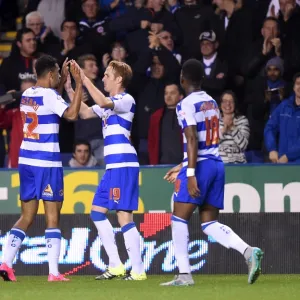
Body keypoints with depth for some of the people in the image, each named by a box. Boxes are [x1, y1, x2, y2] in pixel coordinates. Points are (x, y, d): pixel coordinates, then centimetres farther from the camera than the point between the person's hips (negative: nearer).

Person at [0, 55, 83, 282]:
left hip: (26, 161, 7)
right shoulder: (49, 95, -12)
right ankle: (54, 272, -6)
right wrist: (79, 84, -19)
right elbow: (71, 114, -25)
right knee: (52, 217, -2)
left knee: (26, 218, 11)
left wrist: (64, 81, 28)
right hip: (47, 163, -7)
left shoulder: (27, 95, 12)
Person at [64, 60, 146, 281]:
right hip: (113, 166, 11)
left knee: (124, 215, -13)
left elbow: (103, 103, -27)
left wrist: (84, 79, -24)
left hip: (123, 164, -11)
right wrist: (69, 89, 16)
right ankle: (116, 266, 14)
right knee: (97, 211, 12)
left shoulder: (126, 100, -9)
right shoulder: (110, 103, 21)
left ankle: (138, 271, -12)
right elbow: (85, 113, 25)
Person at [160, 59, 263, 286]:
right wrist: (183, 167, 28)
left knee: (179, 218, 2)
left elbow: (193, 140, -18)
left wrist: (190, 173, -21)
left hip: (200, 165, -8)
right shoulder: (212, 103, 16)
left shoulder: (186, 104, -8)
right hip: (217, 164, 8)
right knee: (209, 223, 8)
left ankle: (184, 274, -2)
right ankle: (248, 251, -13)